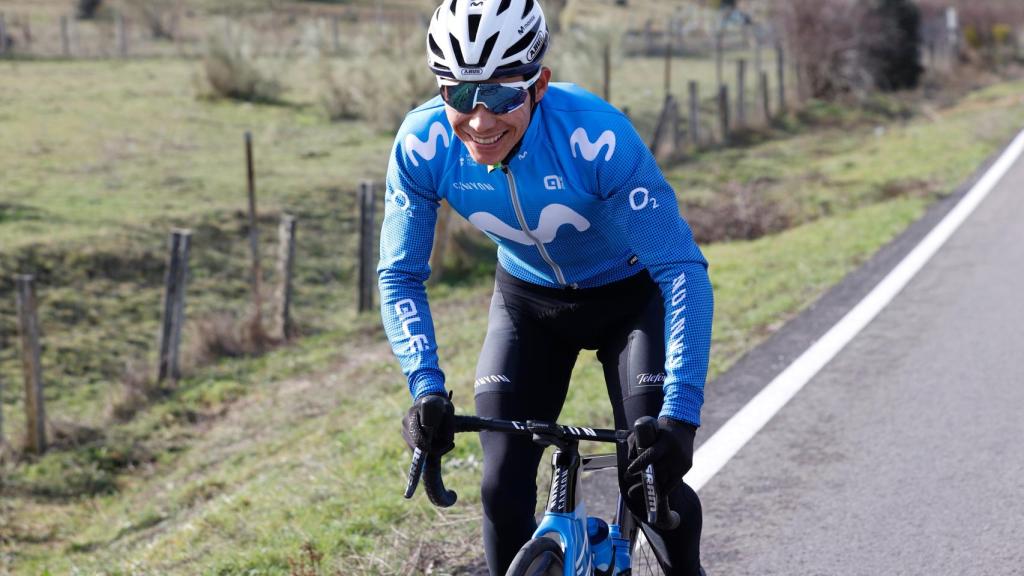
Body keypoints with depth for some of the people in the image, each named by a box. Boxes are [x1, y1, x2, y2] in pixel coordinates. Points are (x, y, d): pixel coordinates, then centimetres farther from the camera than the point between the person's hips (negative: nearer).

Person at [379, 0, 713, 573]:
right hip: (528, 298, 3)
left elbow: (682, 269, -33)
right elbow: (400, 275, -15)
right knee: (504, 489, -8)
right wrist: (426, 389, -29)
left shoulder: (597, 136, -37)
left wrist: (681, 413, -41)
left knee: (650, 480, -12)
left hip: (630, 295, -3)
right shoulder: (422, 145, -27)